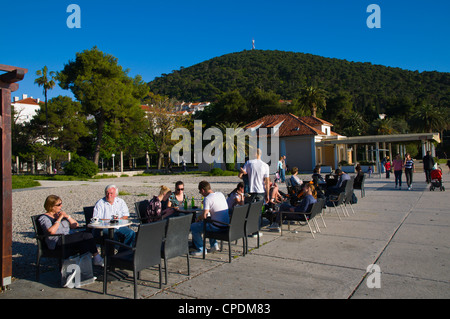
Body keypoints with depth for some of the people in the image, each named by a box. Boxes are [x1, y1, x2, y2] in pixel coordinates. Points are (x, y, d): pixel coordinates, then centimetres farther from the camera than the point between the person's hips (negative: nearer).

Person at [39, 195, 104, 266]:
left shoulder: (60, 213, 22)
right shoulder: (44, 218, 1)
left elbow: (75, 225, 16)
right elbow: (51, 231, -20)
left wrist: (67, 216, 0)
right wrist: (59, 218, -12)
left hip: (70, 240, 7)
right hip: (57, 243, -7)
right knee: (87, 235, -25)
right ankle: (97, 258, -13)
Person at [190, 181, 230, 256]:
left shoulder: (207, 199, -16)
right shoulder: (220, 194, 7)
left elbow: (204, 216, -21)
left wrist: (199, 218, 1)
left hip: (217, 227, -8)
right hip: (226, 224, 8)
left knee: (193, 227, 3)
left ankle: (201, 249, 10)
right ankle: (214, 245, 30)